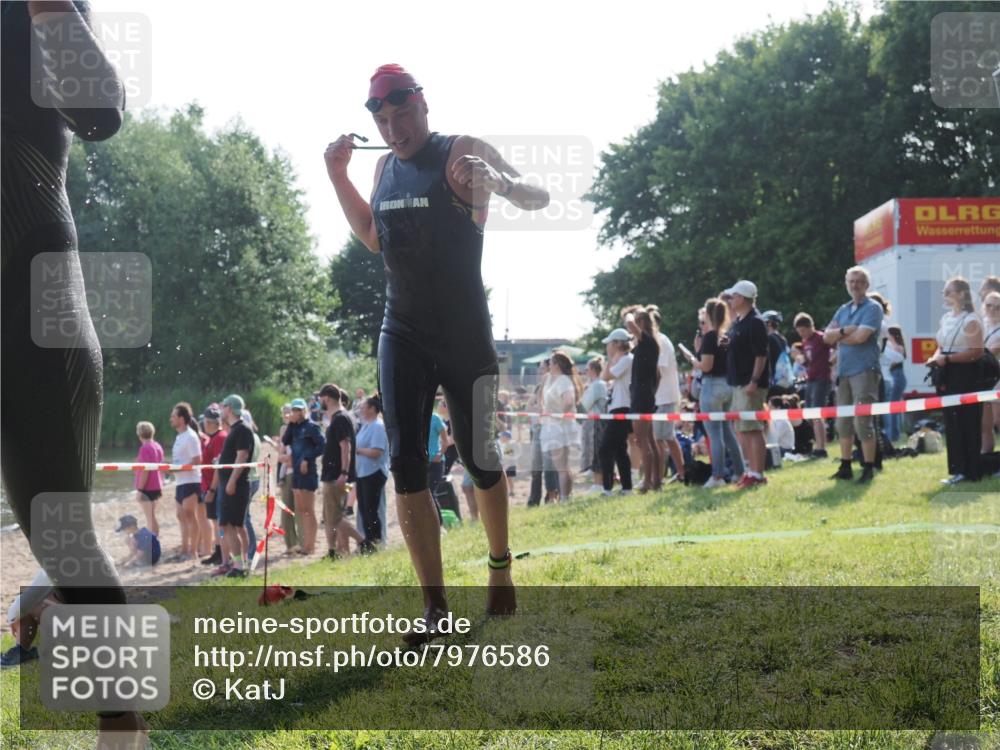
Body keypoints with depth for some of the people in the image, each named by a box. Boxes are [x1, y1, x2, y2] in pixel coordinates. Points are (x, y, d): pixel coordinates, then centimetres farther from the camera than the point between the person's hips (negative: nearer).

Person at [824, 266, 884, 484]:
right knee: (843, 421, 10)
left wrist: (838, 338, -1)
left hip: (864, 370, -7)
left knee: (862, 422, -8)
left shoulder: (872, 308, -5)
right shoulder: (843, 310, 16)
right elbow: (827, 336, 7)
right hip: (843, 370, 7)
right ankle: (845, 467, 18)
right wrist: (844, 331, -12)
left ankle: (868, 469, -1)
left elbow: (861, 336, -17)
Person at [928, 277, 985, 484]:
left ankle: (971, 471, -2)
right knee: (951, 423, 8)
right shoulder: (945, 318, 15)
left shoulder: (971, 320, -11)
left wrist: (947, 359, -20)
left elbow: (976, 352, -19)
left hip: (965, 376, -9)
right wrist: (935, 358, 0)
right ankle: (959, 469, 13)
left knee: (967, 423, -6)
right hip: (949, 376, 9)